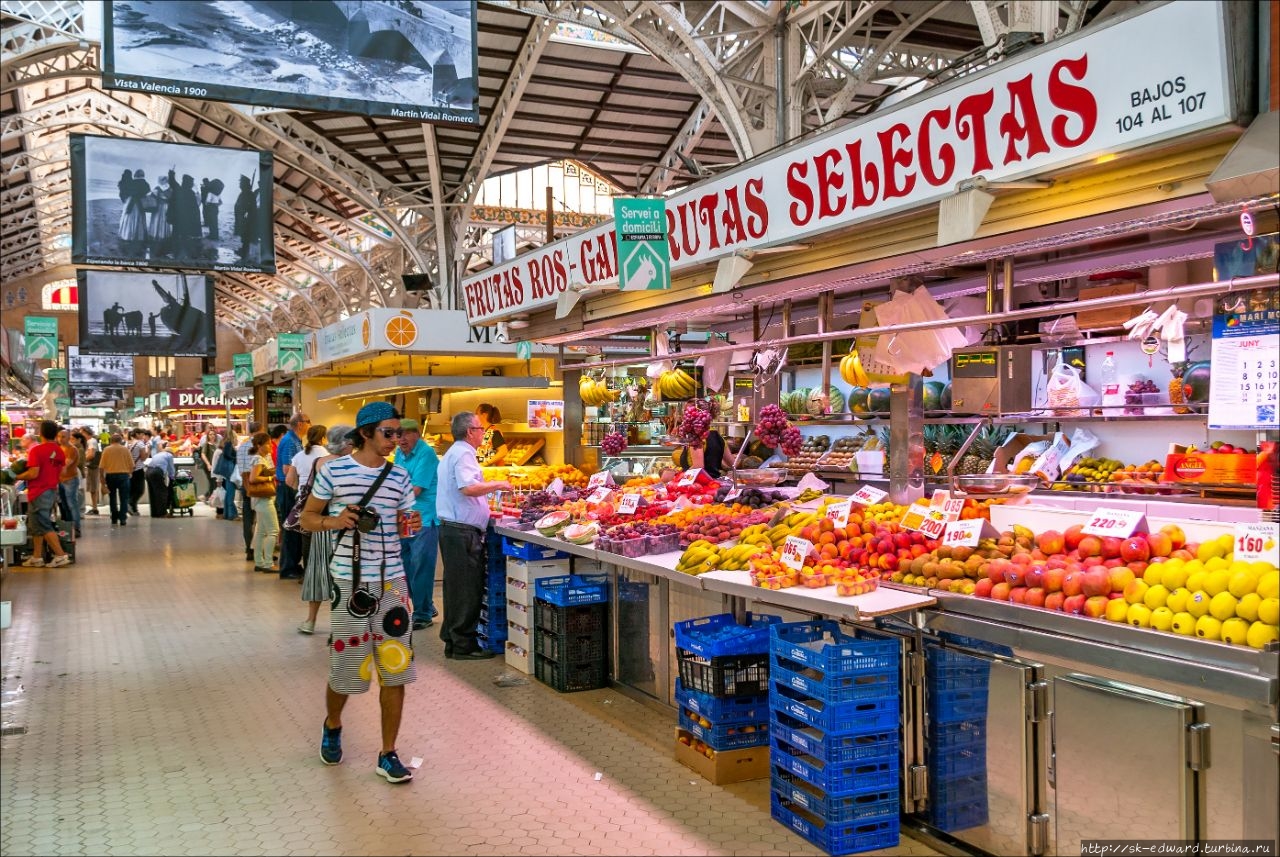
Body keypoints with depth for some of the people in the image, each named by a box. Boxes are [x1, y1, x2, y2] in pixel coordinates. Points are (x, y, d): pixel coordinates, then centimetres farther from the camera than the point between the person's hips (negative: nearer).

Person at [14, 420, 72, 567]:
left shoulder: (36, 450, -16)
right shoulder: (60, 451, 5)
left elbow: (33, 473, -20)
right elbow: (61, 474, 12)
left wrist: (17, 476, -5)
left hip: (39, 493, -7)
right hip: (52, 491, 7)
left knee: (44, 527, -3)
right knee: (37, 526, 16)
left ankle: (61, 556, -7)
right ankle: (36, 557, 19)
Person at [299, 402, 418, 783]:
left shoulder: (399, 477, 6)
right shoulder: (333, 471, -4)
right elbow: (307, 517, 4)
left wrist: (412, 525, -10)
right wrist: (334, 522, -17)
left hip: (392, 580, 3)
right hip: (350, 581, -3)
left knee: (395, 669, 2)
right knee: (345, 666, 8)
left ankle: (388, 755, 14)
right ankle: (332, 726, 40)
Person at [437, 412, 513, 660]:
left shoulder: (452, 453, 21)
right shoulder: (463, 454, -13)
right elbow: (468, 487, -27)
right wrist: (498, 485, -15)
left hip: (451, 528, 11)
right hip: (463, 530, -11)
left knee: (456, 587, 15)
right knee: (467, 590, -6)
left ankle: (452, 640, 20)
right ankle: (463, 646, -2)